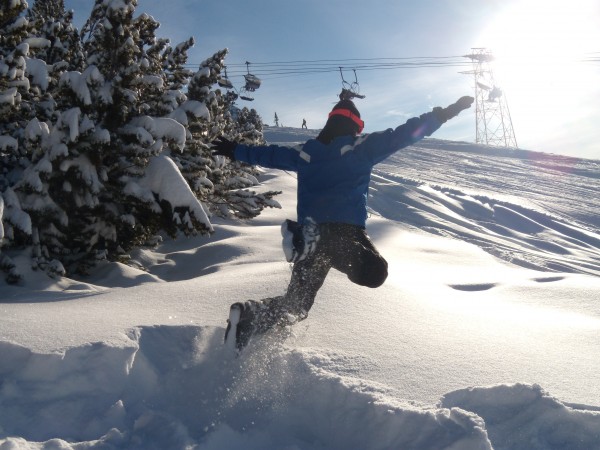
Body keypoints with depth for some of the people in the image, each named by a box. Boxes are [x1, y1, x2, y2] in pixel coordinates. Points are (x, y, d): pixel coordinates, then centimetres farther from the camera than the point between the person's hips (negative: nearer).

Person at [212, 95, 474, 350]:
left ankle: (249, 314, -6)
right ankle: (310, 239, -38)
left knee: (295, 303, 18)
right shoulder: (361, 146, 9)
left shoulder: (305, 152, 21)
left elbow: (269, 155, 33)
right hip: (346, 229, -5)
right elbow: (402, 135, 3)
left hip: (313, 229, 6)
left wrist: (235, 151, 49)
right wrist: (445, 113, 6)